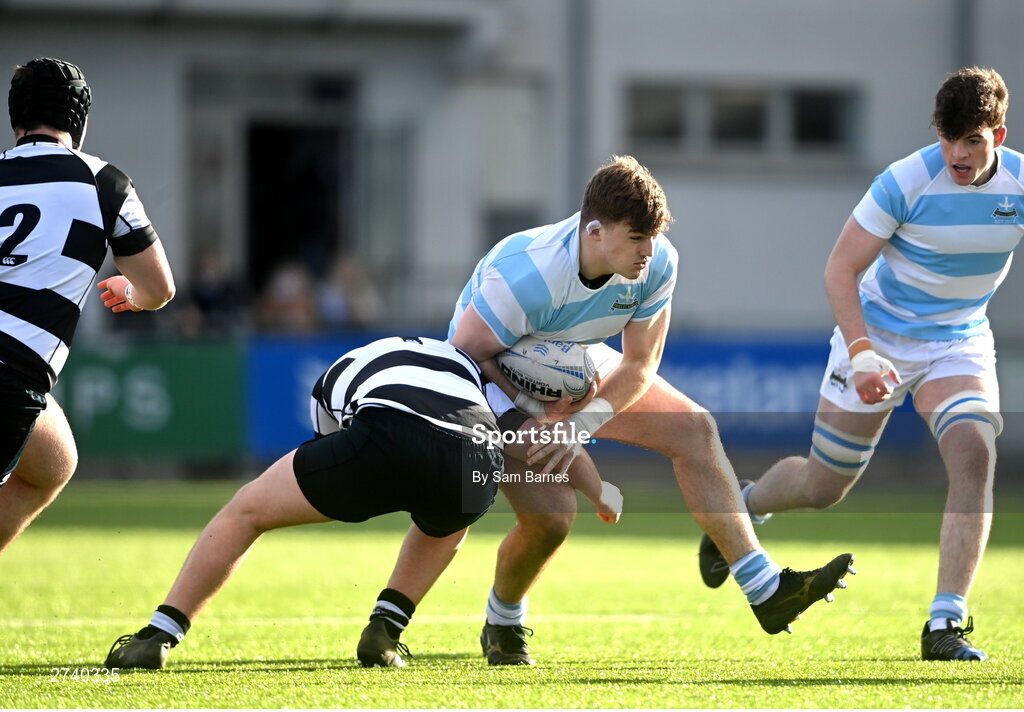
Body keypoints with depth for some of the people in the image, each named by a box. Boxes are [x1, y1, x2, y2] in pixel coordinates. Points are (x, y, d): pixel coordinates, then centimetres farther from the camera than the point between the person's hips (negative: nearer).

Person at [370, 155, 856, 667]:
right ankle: (502, 627, 10)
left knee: (694, 429, -6)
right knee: (550, 513, -23)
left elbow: (640, 365, -12)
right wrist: (534, 414, -27)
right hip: (492, 376, -6)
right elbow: (467, 352, -26)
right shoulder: (526, 275, -38)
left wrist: (582, 423, -26)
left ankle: (765, 589, -3)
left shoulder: (657, 265, -21)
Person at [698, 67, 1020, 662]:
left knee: (974, 456, -24)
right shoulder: (906, 182, -23)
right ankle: (743, 506, 42)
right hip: (879, 337, -2)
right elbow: (841, 270, -17)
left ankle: (946, 624, -20)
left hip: (960, 345, 2)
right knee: (823, 486, 6)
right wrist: (862, 353, -29)